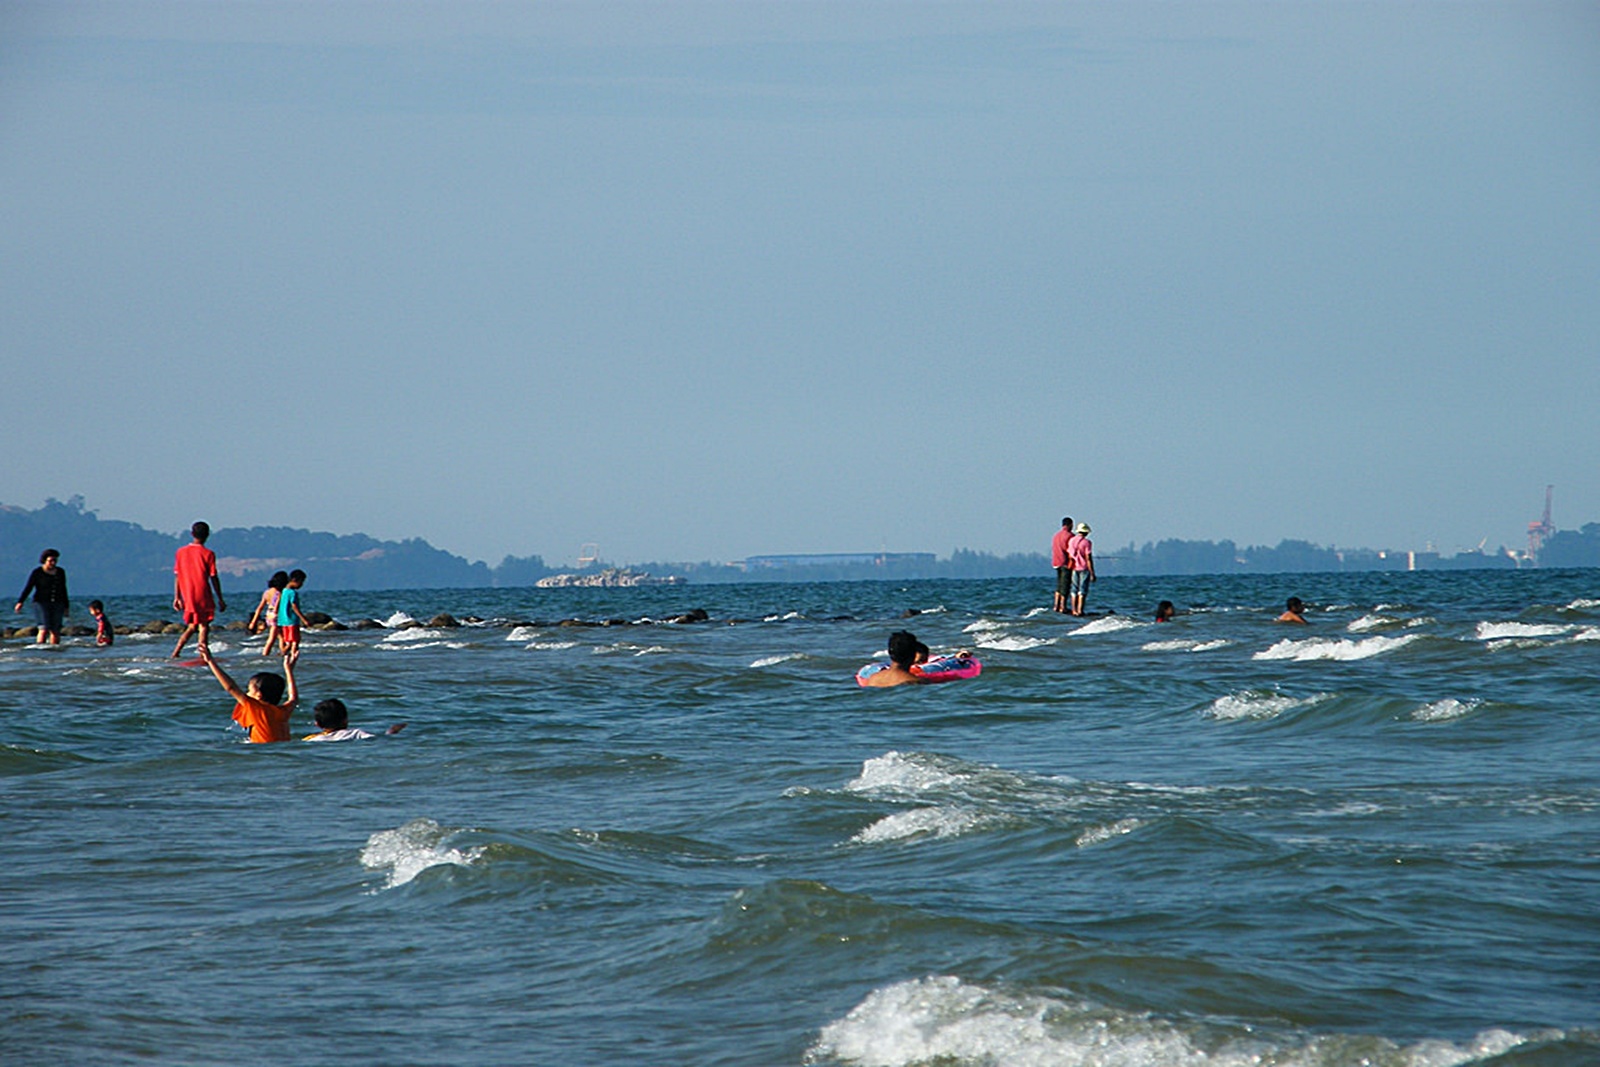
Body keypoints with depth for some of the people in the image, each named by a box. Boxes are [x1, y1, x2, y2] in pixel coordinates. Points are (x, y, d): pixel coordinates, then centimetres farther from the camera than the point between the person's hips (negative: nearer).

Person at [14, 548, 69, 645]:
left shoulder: (60, 572, 8)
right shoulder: (37, 572, -5)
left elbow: (63, 590, 14)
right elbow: (28, 588, -8)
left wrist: (66, 607, 14)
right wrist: (20, 602, -19)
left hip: (57, 605, 4)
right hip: (42, 603, -4)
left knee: (55, 630, -2)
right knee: (44, 629, -15)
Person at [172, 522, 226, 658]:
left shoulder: (181, 552, 4)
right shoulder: (208, 554, -8)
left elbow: (177, 576, 6)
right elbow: (213, 578, -7)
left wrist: (177, 597, 12)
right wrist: (220, 599, -1)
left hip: (187, 596, 5)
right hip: (203, 596, -5)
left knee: (192, 626, 18)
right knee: (203, 626, -1)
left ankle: (176, 651, 11)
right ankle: (203, 656, -7)